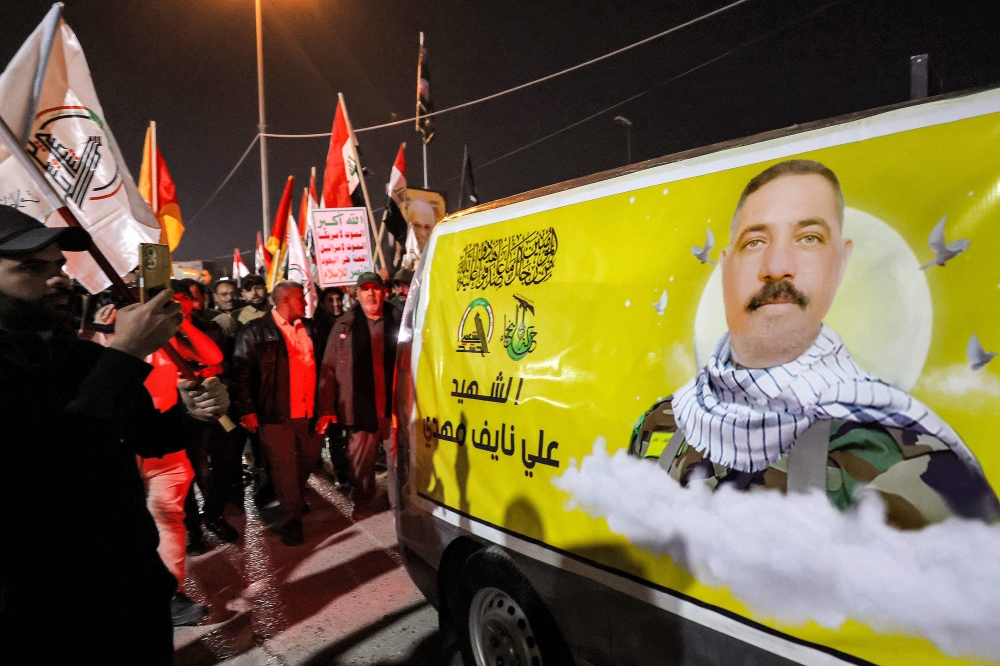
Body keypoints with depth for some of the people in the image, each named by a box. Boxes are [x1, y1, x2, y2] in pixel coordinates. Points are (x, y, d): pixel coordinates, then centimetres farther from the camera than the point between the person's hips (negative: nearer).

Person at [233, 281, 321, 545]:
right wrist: (248, 410, -11)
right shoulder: (256, 332, -5)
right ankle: (291, 519, 20)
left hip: (309, 412, 5)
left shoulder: (309, 328, 9)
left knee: (309, 459, 18)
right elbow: (241, 373, -6)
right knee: (284, 468, 3)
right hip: (276, 414, -5)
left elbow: (320, 365, 12)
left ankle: (295, 496, 46)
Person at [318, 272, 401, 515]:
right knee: (361, 462, 12)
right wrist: (327, 408, -3)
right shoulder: (344, 325, 3)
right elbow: (329, 369, 2)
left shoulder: (400, 322, 2)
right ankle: (362, 501, 34)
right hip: (360, 408, 0)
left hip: (396, 407, 0)